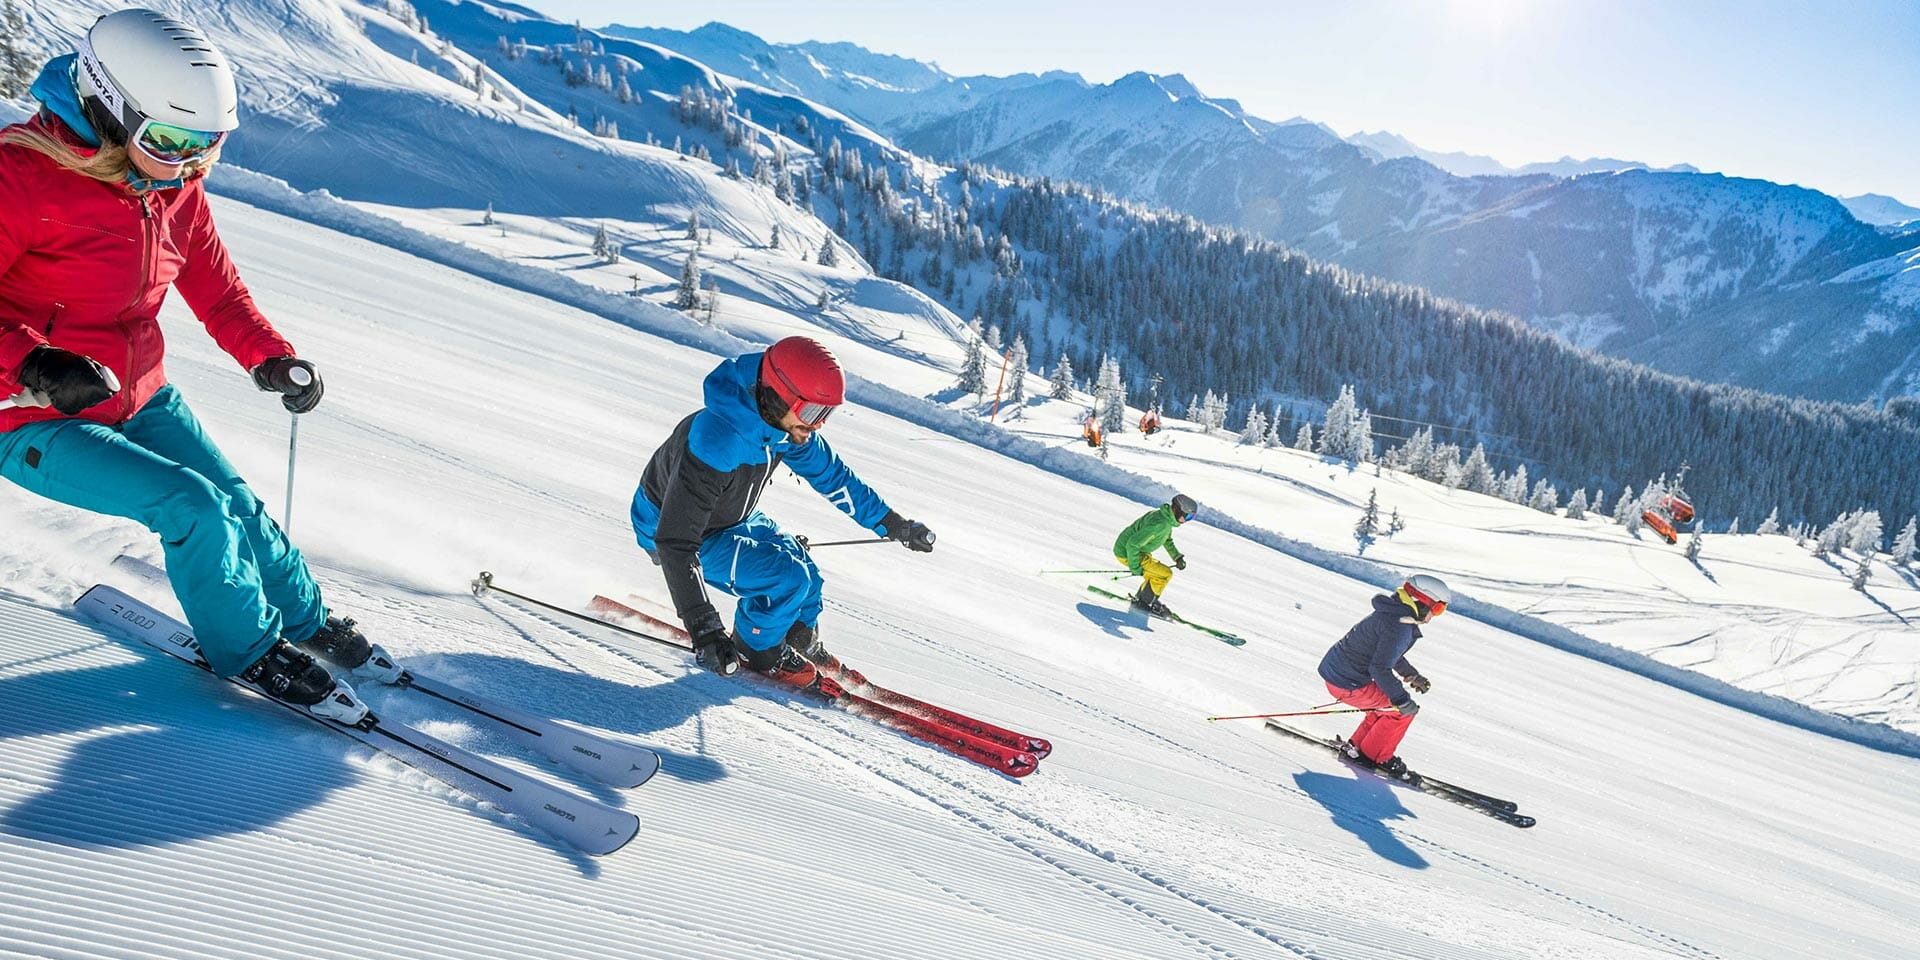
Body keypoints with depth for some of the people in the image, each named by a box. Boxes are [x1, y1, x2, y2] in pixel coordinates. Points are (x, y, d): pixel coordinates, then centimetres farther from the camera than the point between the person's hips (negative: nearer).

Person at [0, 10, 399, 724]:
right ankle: (248, 649, 4)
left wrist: (269, 356, -7)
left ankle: (303, 618, 31)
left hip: (141, 398, 7)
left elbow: (216, 289, 8)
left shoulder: (175, 185, -2)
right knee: (194, 505, -19)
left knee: (238, 506, 5)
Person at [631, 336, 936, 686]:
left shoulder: (788, 424, -17)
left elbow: (832, 476, 1)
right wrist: (703, 629, -46)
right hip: (668, 529, -7)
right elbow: (676, 542, -41)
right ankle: (756, 649, 7)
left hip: (732, 519, 7)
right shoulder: (714, 442, -42)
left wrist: (894, 524, 5)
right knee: (789, 578, -21)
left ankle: (802, 644, 37)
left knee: (807, 579, 8)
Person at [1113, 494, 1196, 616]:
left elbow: (1167, 540, 21)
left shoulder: (1167, 518, 1)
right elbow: (1133, 544, -30)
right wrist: (1135, 567, -23)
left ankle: (1140, 599, 29)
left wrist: (1177, 557, 8)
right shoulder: (1159, 524, -30)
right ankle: (1143, 602, 1)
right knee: (1165, 574, -11)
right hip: (1127, 554, -10)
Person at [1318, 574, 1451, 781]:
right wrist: (1402, 700, -21)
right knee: (1403, 710, 0)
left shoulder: (1392, 613, 8)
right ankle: (1376, 756, 14)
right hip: (1347, 684, -10)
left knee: (1390, 702, 23)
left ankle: (1357, 747, 27)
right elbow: (1379, 669, -27)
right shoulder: (1399, 628, -23)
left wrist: (1412, 675, 27)